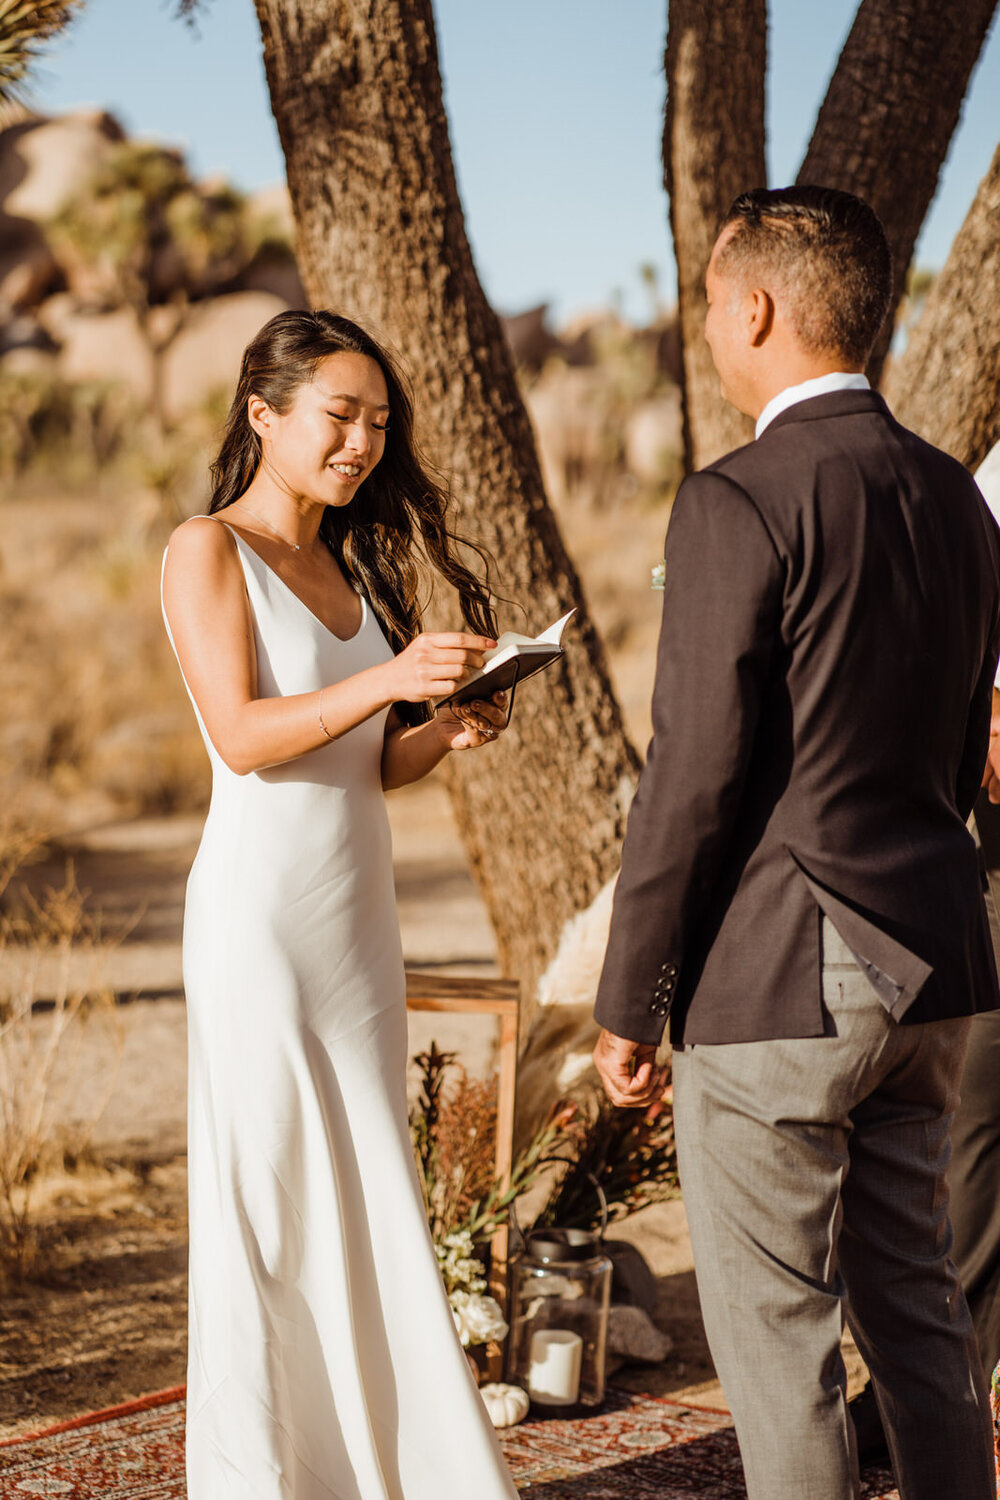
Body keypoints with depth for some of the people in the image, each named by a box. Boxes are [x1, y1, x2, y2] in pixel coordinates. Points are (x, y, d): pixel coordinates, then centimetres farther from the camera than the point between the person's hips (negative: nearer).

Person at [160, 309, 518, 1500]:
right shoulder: (209, 552, -5)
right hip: (261, 907, -7)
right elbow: (242, 734, -16)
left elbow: (369, 762, 15)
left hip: (358, 911, 7)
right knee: (265, 1195, -1)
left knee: (368, 1193, 9)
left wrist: (446, 732, -5)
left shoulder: (350, 565, 17)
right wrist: (386, 680, -27)